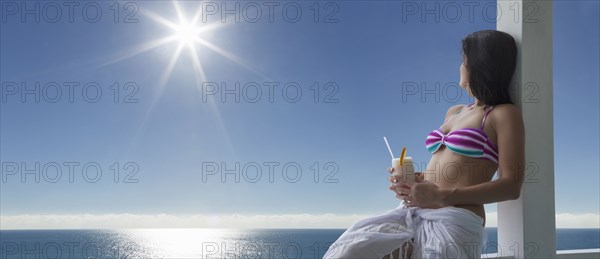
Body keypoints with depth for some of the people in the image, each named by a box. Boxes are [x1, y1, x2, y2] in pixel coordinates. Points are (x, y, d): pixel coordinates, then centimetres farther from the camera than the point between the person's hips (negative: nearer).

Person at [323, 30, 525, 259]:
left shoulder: (504, 114, 1)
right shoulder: (454, 112, 24)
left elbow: (511, 185, -9)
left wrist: (441, 196, -16)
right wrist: (411, 181, 6)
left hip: (456, 221, -7)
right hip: (412, 214, 7)